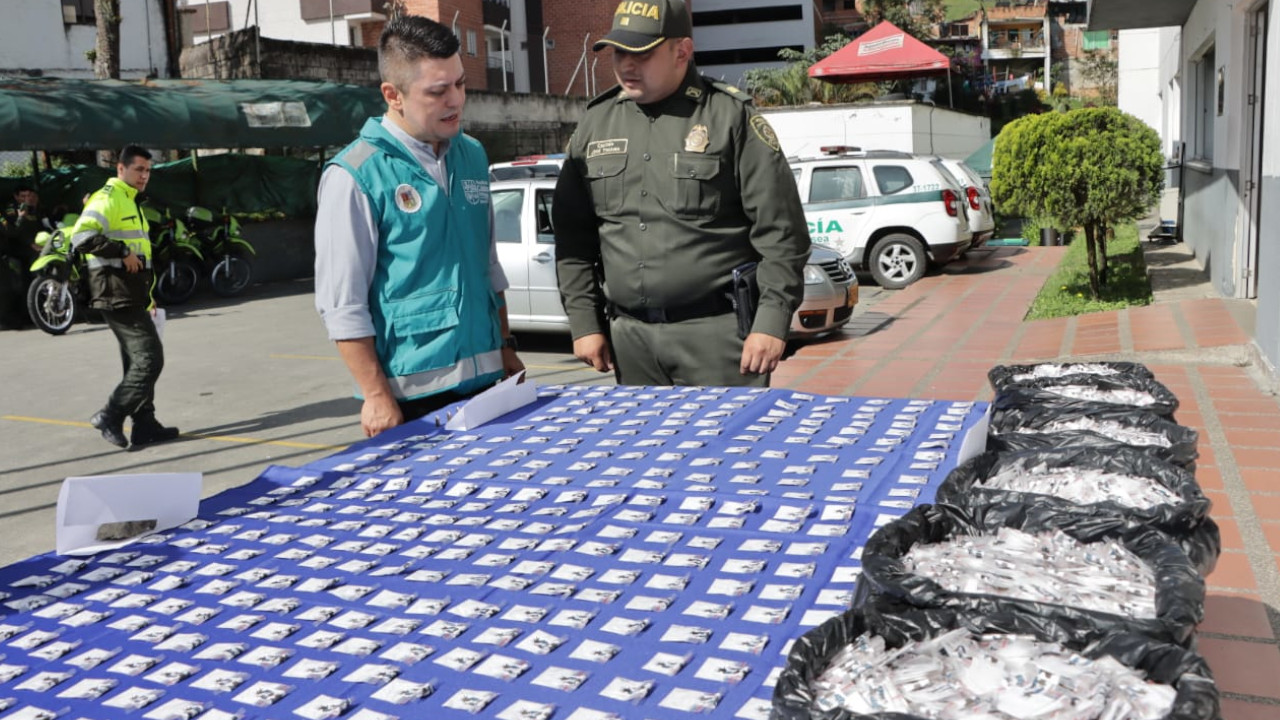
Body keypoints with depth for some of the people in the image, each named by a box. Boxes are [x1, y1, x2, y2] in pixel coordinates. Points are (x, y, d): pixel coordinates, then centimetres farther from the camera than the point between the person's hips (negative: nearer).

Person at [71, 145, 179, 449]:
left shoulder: (130, 202, 22)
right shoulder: (108, 199, -11)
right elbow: (82, 236, -27)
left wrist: (148, 295, 26)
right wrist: (123, 252, -25)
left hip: (131, 295, 11)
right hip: (117, 294, -11)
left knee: (139, 361, 13)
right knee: (149, 359, -11)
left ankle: (144, 425, 18)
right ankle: (110, 417, -4)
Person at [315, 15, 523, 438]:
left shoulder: (472, 155, 8)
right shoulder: (355, 177, -12)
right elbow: (342, 305, -13)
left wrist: (506, 347, 15)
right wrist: (377, 397, -16)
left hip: (484, 379, 6)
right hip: (411, 394, -6)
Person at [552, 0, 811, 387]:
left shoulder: (731, 117, -4)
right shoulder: (595, 124, 10)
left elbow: (780, 232, -6)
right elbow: (574, 236, 13)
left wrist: (771, 322, -10)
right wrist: (584, 322, 8)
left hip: (717, 329, -4)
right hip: (629, 335, 4)